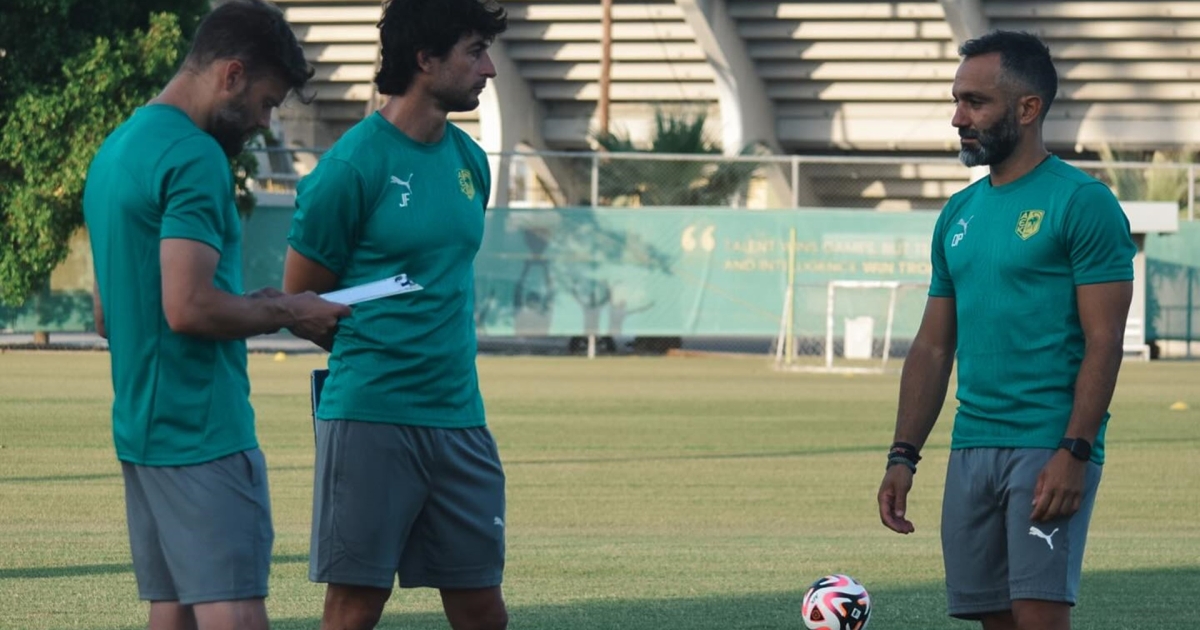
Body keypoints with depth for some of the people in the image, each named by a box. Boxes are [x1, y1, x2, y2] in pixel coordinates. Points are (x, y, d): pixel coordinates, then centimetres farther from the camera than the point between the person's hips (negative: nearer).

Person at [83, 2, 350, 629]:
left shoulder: (115, 149, 17)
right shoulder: (196, 159, -14)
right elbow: (188, 308, -22)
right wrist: (285, 312, -7)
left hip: (139, 429, 10)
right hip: (202, 432, -10)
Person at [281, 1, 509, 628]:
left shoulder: (469, 160, 11)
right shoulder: (352, 165, -9)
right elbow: (299, 300, -2)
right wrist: (376, 355, 5)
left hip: (459, 415, 6)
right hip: (370, 415, -6)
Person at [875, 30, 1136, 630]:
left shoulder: (1082, 204, -6)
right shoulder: (959, 214, 16)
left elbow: (1103, 342, -11)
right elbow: (932, 347, 18)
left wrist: (1074, 452, -19)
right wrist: (902, 457, 11)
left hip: (1050, 446, -7)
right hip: (971, 447, 7)